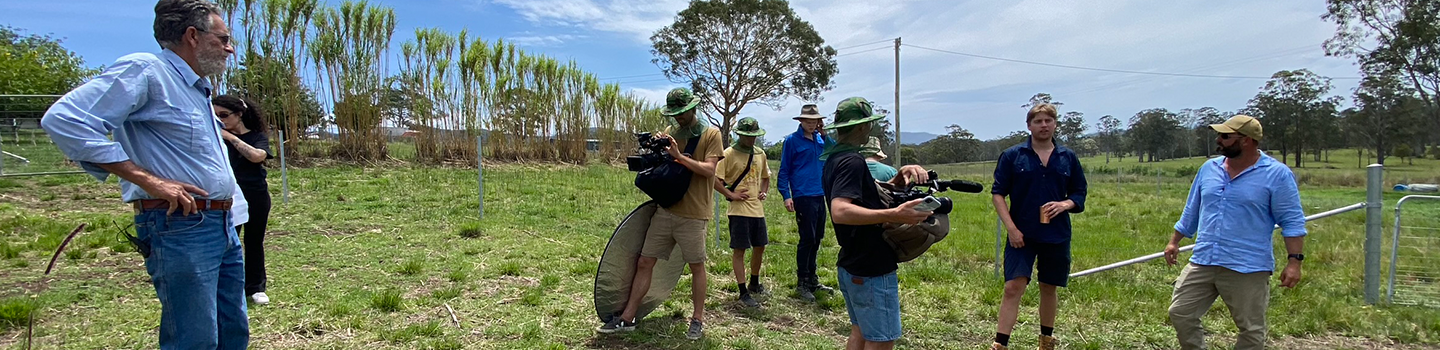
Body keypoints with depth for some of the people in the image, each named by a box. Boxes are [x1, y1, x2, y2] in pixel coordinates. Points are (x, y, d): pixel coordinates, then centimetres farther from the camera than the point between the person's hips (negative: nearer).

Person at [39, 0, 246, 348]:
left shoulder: (198, 89, 19)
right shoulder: (145, 70, -10)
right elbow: (64, 119, -21)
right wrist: (148, 180, -22)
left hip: (222, 225, 9)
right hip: (180, 228, -9)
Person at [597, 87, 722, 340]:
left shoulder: (711, 134, -3)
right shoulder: (669, 133, 12)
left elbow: (709, 169, -13)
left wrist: (679, 156, -21)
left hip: (692, 214, -5)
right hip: (665, 210, 5)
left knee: (697, 266, 5)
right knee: (644, 263, 4)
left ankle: (698, 319, 19)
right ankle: (627, 318, 11)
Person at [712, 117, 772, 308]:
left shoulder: (760, 153, 11)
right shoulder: (729, 154, -9)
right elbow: (714, 179, -14)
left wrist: (764, 191, 9)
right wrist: (731, 195, -15)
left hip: (757, 208, 7)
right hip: (739, 210, -7)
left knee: (759, 247, 15)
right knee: (739, 250, -1)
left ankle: (754, 284, 35)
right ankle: (743, 293, 6)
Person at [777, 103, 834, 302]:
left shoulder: (820, 139, 13)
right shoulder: (792, 140, -3)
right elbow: (784, 170, -4)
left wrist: (824, 134, -2)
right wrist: (786, 196, -12)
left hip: (820, 195, 6)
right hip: (803, 196, -6)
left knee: (816, 239, 13)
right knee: (807, 239, -5)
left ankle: (812, 280, 25)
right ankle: (801, 284, 6)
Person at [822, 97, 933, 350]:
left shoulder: (834, 158, 11)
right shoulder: (852, 161, -20)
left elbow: (868, 196, 16)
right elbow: (840, 212, -34)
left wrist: (899, 177, 0)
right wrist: (893, 215, -39)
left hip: (850, 266, 10)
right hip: (871, 271, -10)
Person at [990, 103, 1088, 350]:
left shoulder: (1068, 158, 6)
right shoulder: (1012, 156, -2)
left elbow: (1080, 195, 11)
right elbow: (997, 194, -2)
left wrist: (1065, 204, -12)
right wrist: (1011, 228, -11)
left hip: (1057, 236, 3)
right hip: (1022, 235, -3)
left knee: (1049, 288, 14)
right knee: (1013, 287, -10)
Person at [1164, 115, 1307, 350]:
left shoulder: (1277, 174, -7)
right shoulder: (1209, 168, 9)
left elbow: (1292, 221, -8)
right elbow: (1191, 211, 18)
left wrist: (1294, 261, -14)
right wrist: (1175, 241, 19)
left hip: (1248, 269, -5)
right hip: (1202, 263, 5)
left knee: (1251, 330, 7)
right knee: (1180, 314, 4)